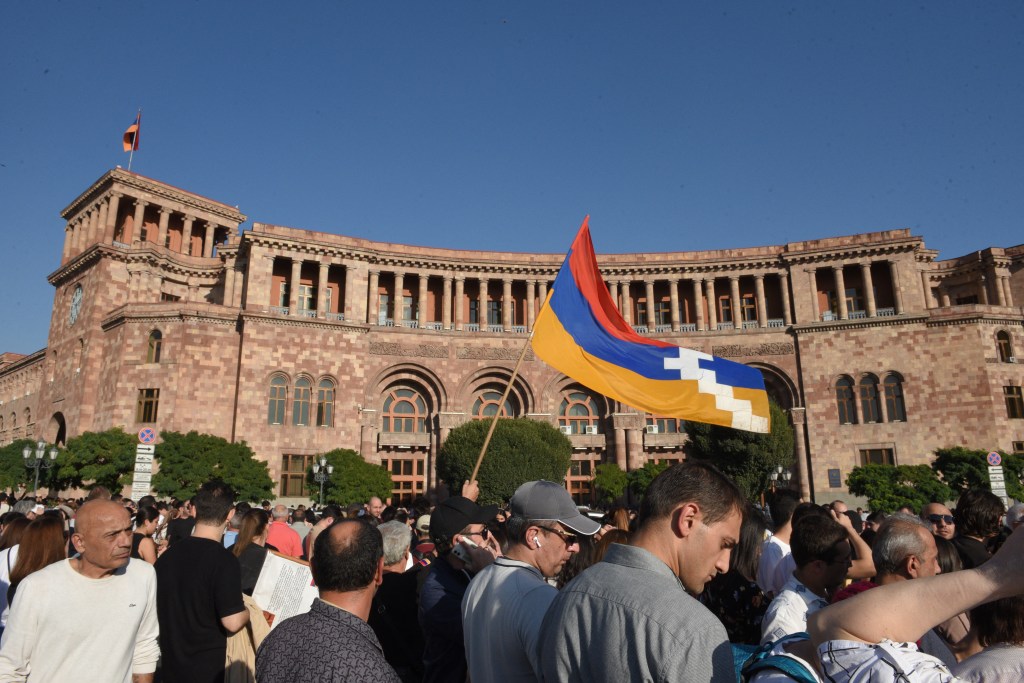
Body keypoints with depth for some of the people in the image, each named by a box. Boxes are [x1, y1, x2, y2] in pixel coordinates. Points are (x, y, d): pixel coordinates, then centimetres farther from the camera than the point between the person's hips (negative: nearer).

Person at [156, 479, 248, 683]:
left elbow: (154, 607, 11)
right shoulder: (223, 559, -22)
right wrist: (249, 610, -5)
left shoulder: (168, 554, -1)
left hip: (170, 664, 6)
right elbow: (233, 622, -25)